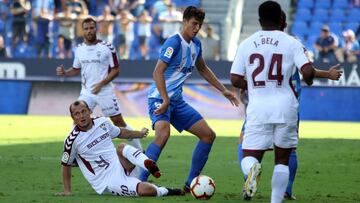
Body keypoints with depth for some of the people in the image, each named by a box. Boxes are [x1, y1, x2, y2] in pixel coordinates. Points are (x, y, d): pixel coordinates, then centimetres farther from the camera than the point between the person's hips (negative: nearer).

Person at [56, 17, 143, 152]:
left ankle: (139, 150, 13)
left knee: (118, 122, 2)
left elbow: (115, 70, -6)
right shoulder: (79, 49, 5)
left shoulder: (107, 47, -8)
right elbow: (76, 69, 18)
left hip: (104, 91, -4)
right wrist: (65, 73, -3)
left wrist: (101, 84, -16)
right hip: (86, 92, 4)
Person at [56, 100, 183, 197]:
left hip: (119, 166, 5)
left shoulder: (102, 122, 4)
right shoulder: (72, 140, -13)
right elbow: (66, 165, 1)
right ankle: (165, 192, -1)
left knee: (122, 147, -27)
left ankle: (149, 166, -38)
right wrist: (67, 191, 2)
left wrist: (140, 134, 40)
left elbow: (120, 132, 25)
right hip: (107, 181, -5)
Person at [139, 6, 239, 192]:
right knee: (163, 134, -34)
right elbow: (158, 72, -24)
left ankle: (190, 183, 13)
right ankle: (139, 182, -33)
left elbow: (203, 69, 27)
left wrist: (223, 90, 27)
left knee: (208, 135, 7)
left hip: (177, 100, 9)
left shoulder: (196, 44, 10)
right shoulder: (174, 43, -17)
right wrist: (166, 100, -30)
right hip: (160, 98, -9)